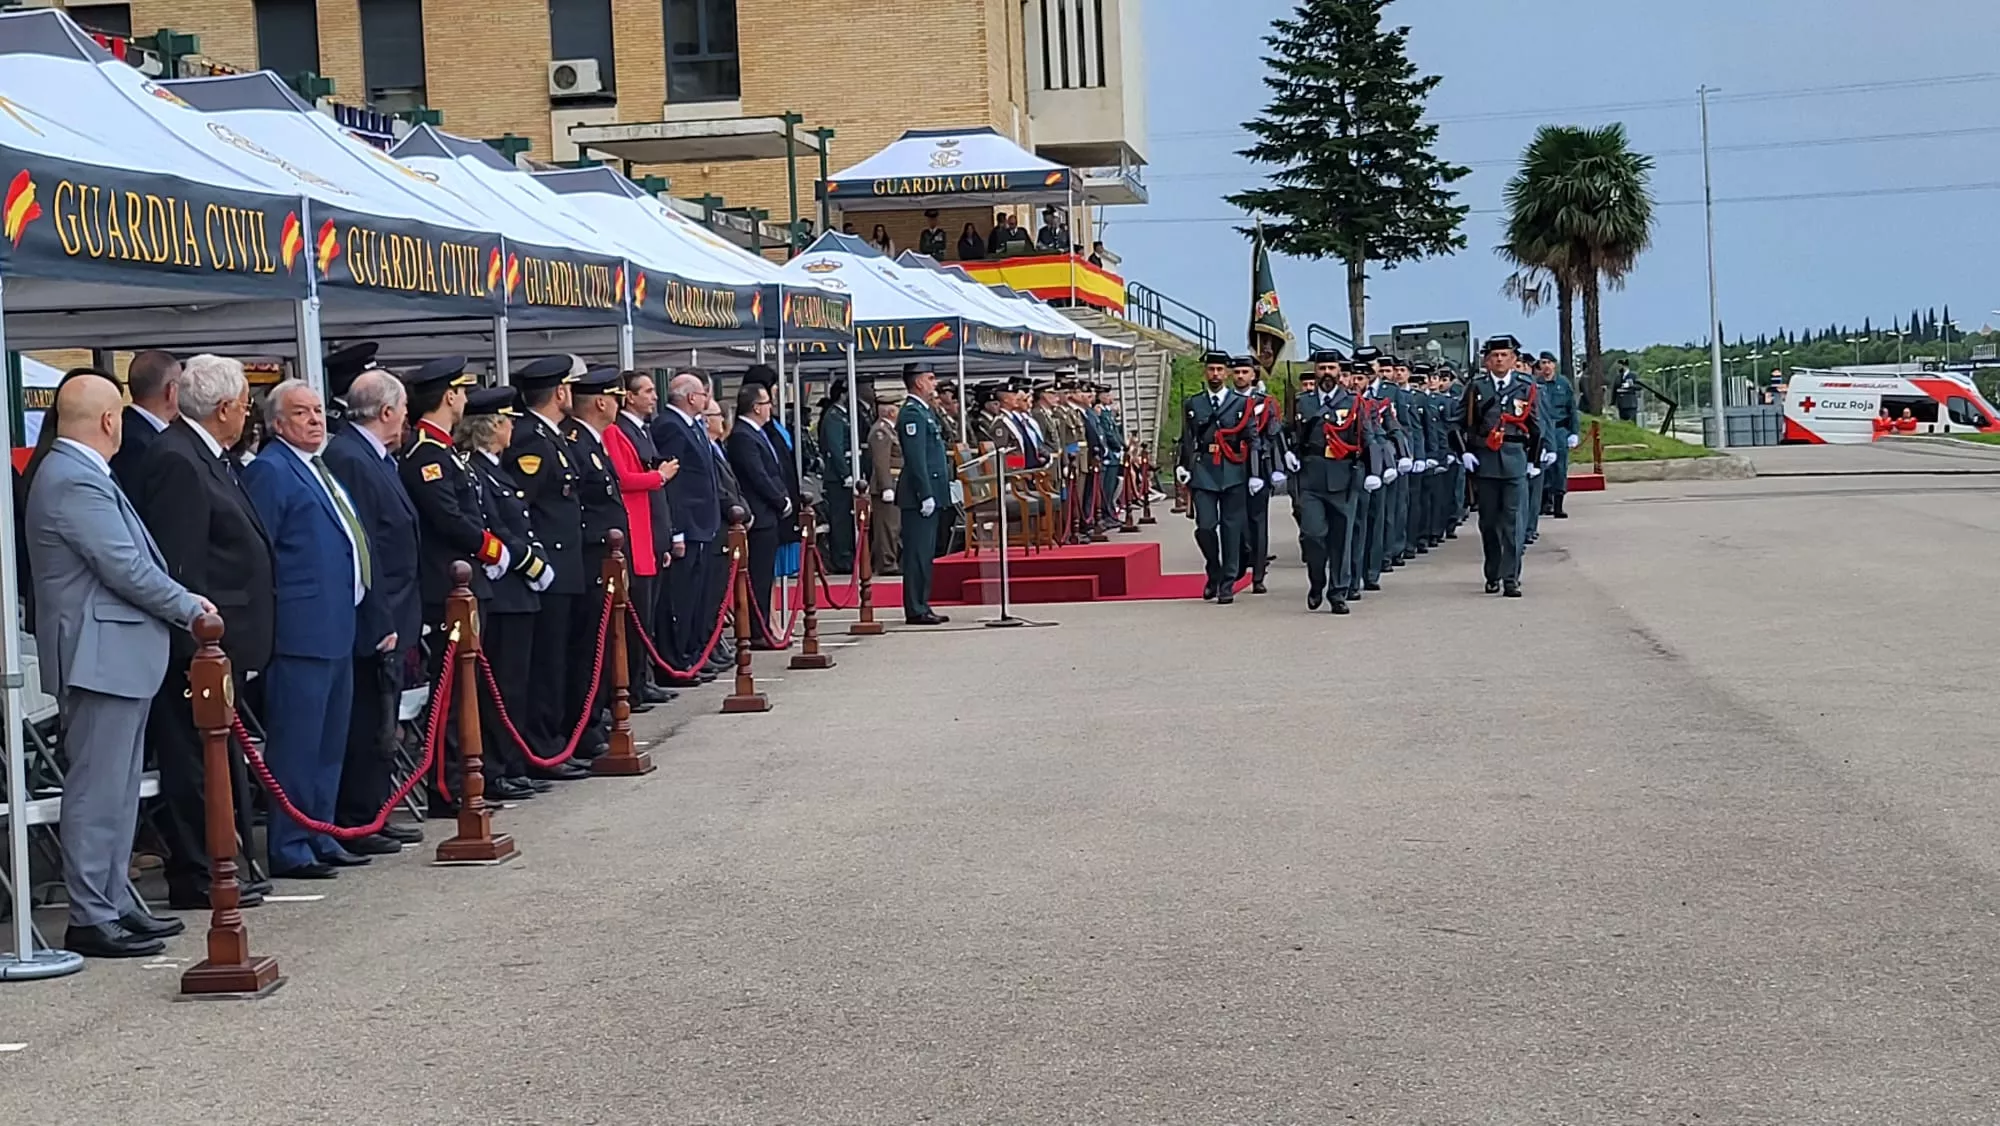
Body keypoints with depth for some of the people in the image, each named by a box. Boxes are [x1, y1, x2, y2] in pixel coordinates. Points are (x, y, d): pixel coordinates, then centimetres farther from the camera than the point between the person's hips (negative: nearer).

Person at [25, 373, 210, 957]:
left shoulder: (76, 474, 15)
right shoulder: (76, 482, -18)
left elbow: (129, 558, 16)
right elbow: (125, 567, -21)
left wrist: (180, 602, 7)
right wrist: (188, 605, -8)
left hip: (116, 653, 11)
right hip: (101, 655, -11)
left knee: (117, 788, 16)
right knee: (98, 790, -5)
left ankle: (114, 902, 24)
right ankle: (90, 918, 0)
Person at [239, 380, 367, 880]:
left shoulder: (320, 470, 19)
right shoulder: (269, 471, -10)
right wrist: (270, 622, -17)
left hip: (337, 630, 10)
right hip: (302, 630, -10)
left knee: (329, 743, 15)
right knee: (296, 742, -5)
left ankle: (320, 836, 23)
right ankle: (290, 849, 0)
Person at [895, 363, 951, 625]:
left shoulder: (925, 411, 18)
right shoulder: (912, 413, -14)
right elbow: (916, 458, -20)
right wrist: (926, 495, -22)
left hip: (930, 492, 11)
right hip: (919, 495, -11)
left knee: (925, 553, 13)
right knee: (918, 553, -7)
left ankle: (921, 606, 18)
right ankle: (916, 610, -4)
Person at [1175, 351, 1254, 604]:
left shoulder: (1241, 404, 7)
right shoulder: (1192, 405, 11)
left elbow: (1251, 441, 5)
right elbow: (1186, 440, 13)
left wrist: (1255, 475, 1)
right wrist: (1181, 467, 1)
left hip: (1233, 475, -1)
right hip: (1203, 474, 1)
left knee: (1231, 529, 0)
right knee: (1205, 527, -7)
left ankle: (1227, 584, 7)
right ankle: (1214, 574, 17)